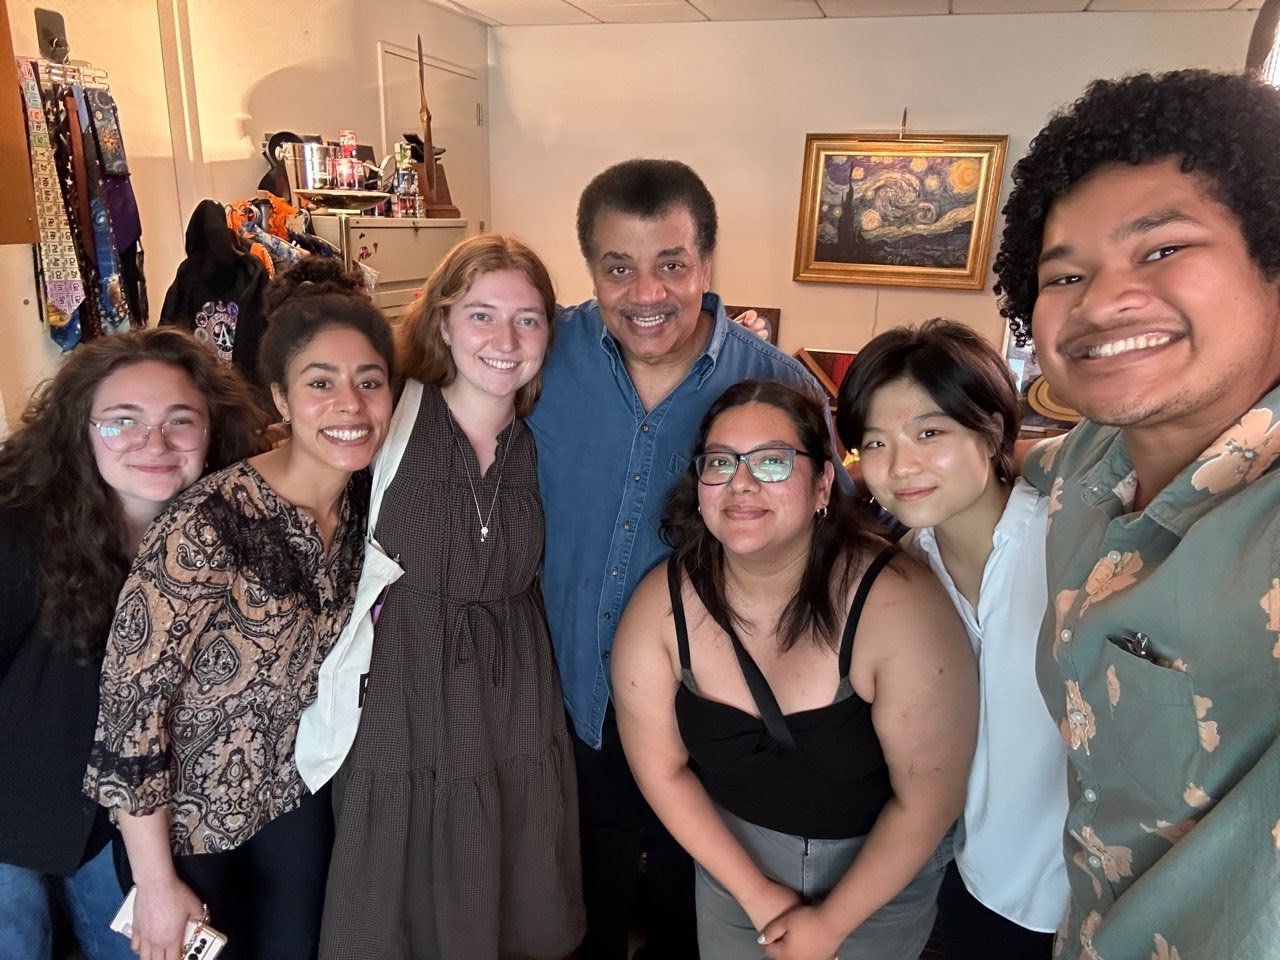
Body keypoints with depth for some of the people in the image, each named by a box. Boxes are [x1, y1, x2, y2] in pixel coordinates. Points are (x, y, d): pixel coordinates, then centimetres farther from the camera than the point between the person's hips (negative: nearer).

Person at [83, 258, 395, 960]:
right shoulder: (209, 525, -30)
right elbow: (129, 698, -23)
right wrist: (157, 884, -16)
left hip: (298, 798, 5)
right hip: (193, 808, -4)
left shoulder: (367, 500, -11)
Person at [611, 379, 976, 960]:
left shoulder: (896, 608, -30)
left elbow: (928, 801, -21)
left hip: (878, 875, -2)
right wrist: (757, 894, -9)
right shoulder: (661, 607, -20)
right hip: (733, 856, 2)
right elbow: (662, 769, -9)